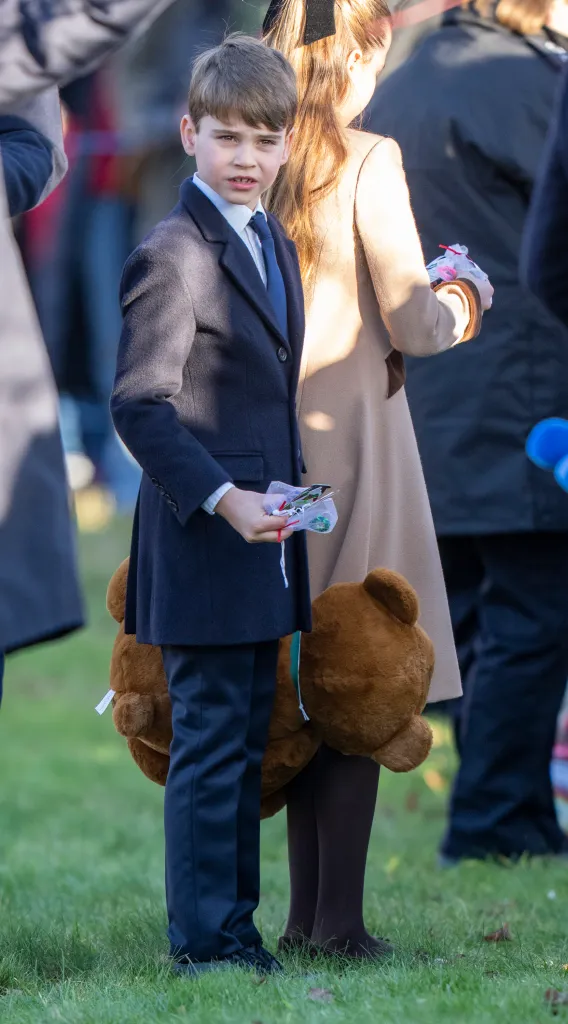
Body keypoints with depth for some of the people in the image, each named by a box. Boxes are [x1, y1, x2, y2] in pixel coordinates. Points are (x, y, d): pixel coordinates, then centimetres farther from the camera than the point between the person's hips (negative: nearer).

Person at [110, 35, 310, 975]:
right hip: (204, 544, -9)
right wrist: (223, 499, -23)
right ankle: (206, 942, 0)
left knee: (247, 745, 13)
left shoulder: (276, 248, 14)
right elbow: (139, 404, -17)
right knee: (210, 742, -5)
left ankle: (234, 924, 20)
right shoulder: (173, 255, -13)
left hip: (263, 546, 9)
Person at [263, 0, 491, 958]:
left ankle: (305, 913, 13)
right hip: (351, 439, -6)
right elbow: (412, 322, -13)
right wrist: (462, 303, 10)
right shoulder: (367, 162, -12)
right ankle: (338, 918, -2)